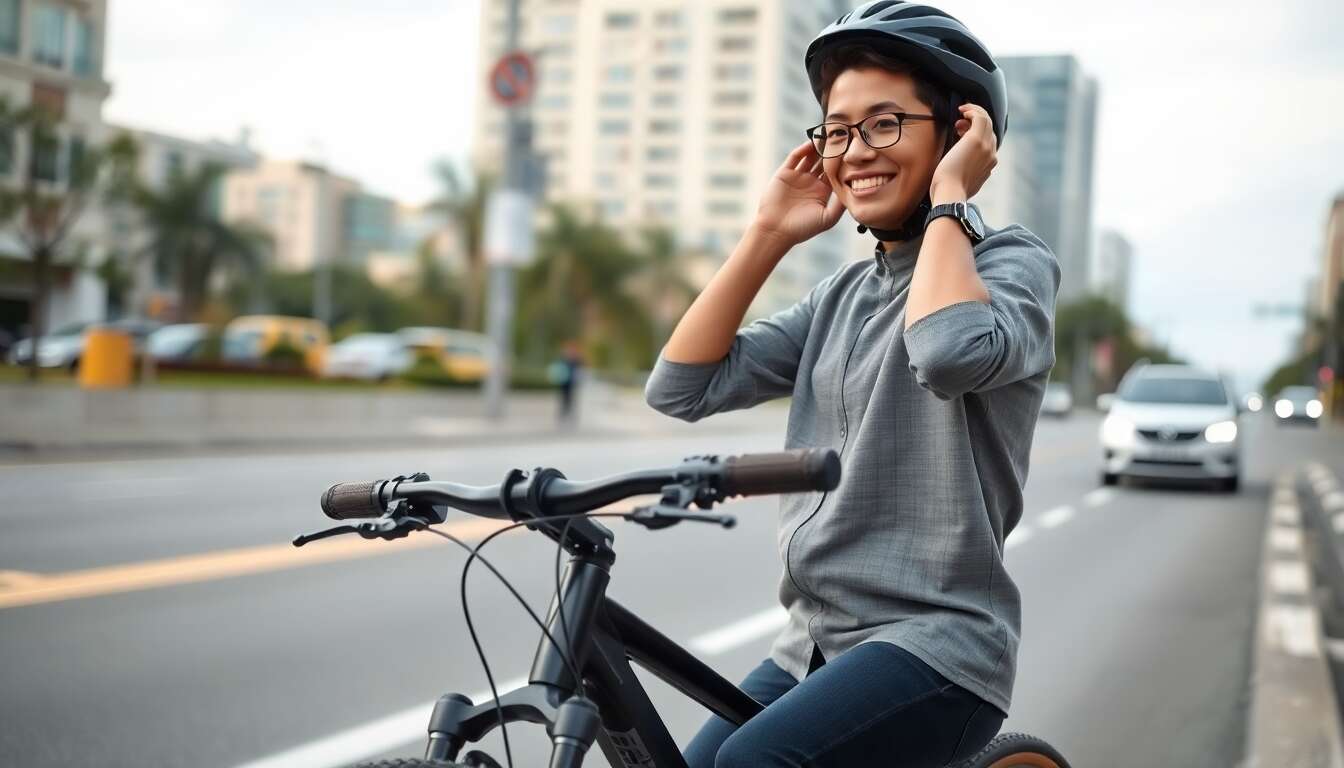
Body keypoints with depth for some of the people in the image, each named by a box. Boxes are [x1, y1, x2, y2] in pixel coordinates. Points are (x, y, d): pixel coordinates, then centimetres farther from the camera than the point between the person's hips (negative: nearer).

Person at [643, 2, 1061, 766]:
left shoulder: (1012, 261, -5)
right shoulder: (842, 294, 14)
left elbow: (951, 353, -30)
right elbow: (683, 387, 4)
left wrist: (946, 199, -15)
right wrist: (769, 234, 2)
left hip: (935, 646, -7)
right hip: (814, 643, 7)